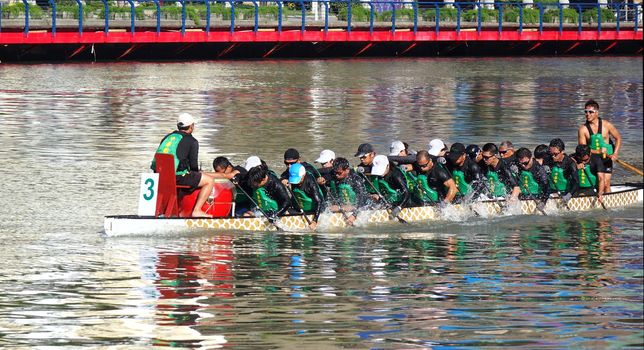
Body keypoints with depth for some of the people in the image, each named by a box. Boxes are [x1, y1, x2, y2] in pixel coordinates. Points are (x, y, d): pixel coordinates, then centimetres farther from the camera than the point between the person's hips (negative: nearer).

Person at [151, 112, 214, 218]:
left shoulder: (168, 137, 18)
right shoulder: (192, 141, -1)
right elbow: (193, 165, -6)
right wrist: (197, 173, 19)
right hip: (177, 176, -7)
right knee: (210, 181, 5)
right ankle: (197, 211, -2)